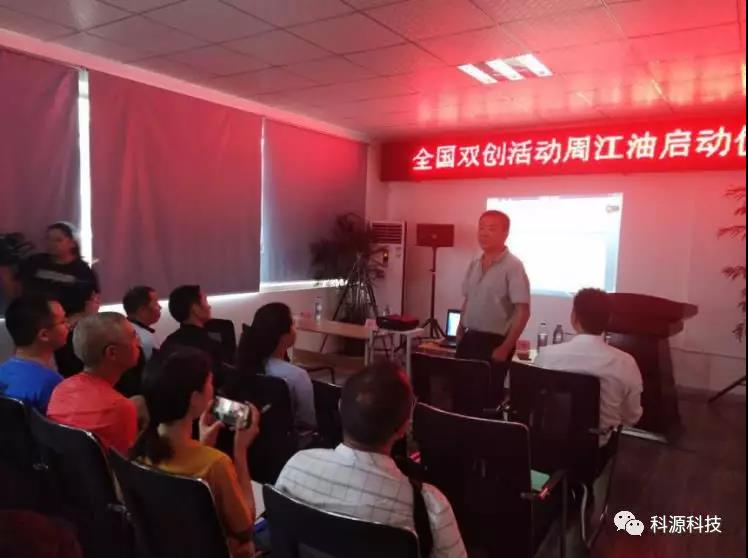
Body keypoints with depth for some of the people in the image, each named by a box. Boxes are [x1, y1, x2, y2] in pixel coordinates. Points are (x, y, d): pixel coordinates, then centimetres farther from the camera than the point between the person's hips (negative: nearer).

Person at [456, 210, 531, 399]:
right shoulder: (474, 265, 8)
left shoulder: (513, 266, -14)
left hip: (494, 342, -6)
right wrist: (460, 334, 11)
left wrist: (505, 348, -17)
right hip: (470, 339, 6)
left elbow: (523, 312, -17)